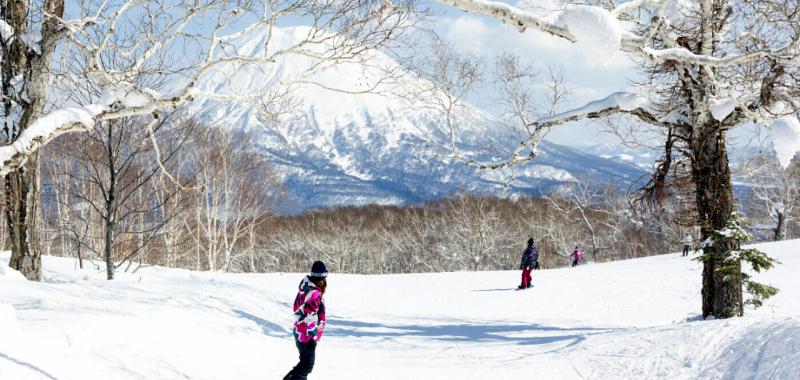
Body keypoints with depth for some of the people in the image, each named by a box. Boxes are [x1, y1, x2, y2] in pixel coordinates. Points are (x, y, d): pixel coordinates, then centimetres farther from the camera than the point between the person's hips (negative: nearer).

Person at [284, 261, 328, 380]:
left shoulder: (305, 289, 5)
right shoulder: (315, 294, -24)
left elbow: (296, 308, 15)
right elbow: (310, 317, -26)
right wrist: (312, 338, -23)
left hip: (299, 331, 10)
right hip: (308, 336, -10)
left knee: (305, 361, 22)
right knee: (307, 365, -3)